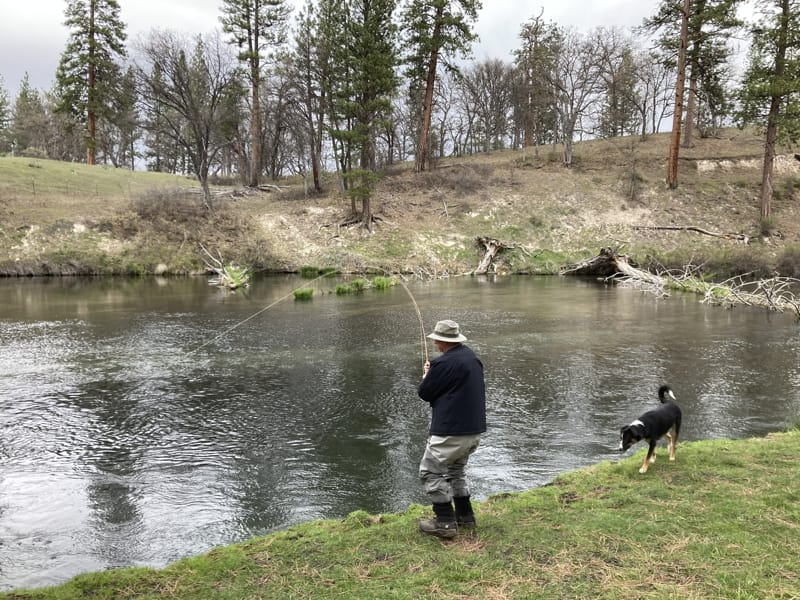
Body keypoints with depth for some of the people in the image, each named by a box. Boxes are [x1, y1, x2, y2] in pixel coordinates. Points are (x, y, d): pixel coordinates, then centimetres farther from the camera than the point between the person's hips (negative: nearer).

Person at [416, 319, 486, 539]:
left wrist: (426, 376, 11)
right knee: (455, 469, 24)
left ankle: (445, 523, 4)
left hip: (451, 432, -9)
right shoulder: (472, 357, 9)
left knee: (431, 471, 4)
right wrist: (434, 376, 14)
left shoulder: (444, 363, -19)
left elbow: (424, 393, -9)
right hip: (474, 429, 9)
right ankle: (465, 517, 27)